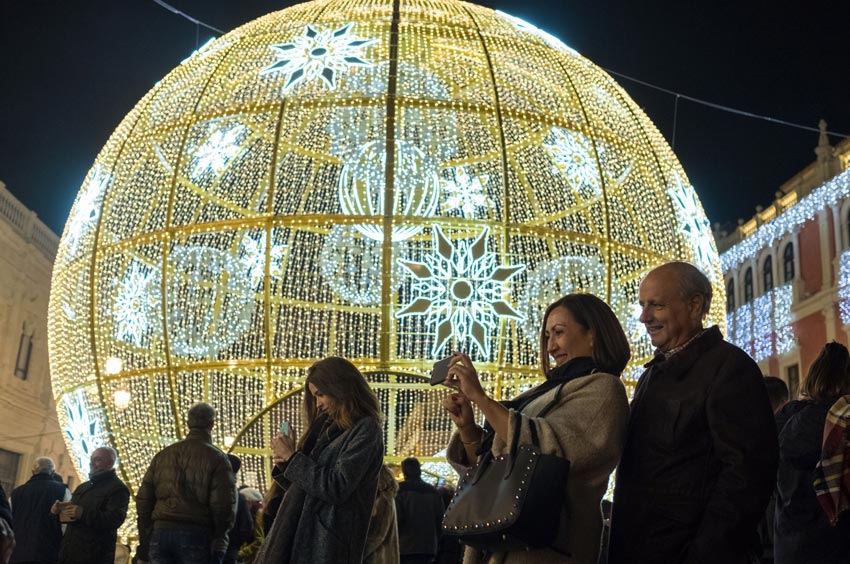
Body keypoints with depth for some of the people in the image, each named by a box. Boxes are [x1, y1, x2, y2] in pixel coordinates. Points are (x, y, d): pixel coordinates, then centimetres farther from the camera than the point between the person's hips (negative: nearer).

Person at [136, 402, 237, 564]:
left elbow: (143, 500, 14)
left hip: (160, 532, 4)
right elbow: (224, 506, -7)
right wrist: (219, 546, 0)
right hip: (196, 534, -4)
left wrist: (145, 541, 16)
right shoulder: (216, 458, -1)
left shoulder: (163, 455, 15)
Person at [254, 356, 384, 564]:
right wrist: (284, 464, 3)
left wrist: (292, 457, -11)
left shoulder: (365, 430, -8)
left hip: (328, 545, -8)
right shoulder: (327, 426, 17)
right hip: (298, 535, 8)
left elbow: (336, 488, -17)